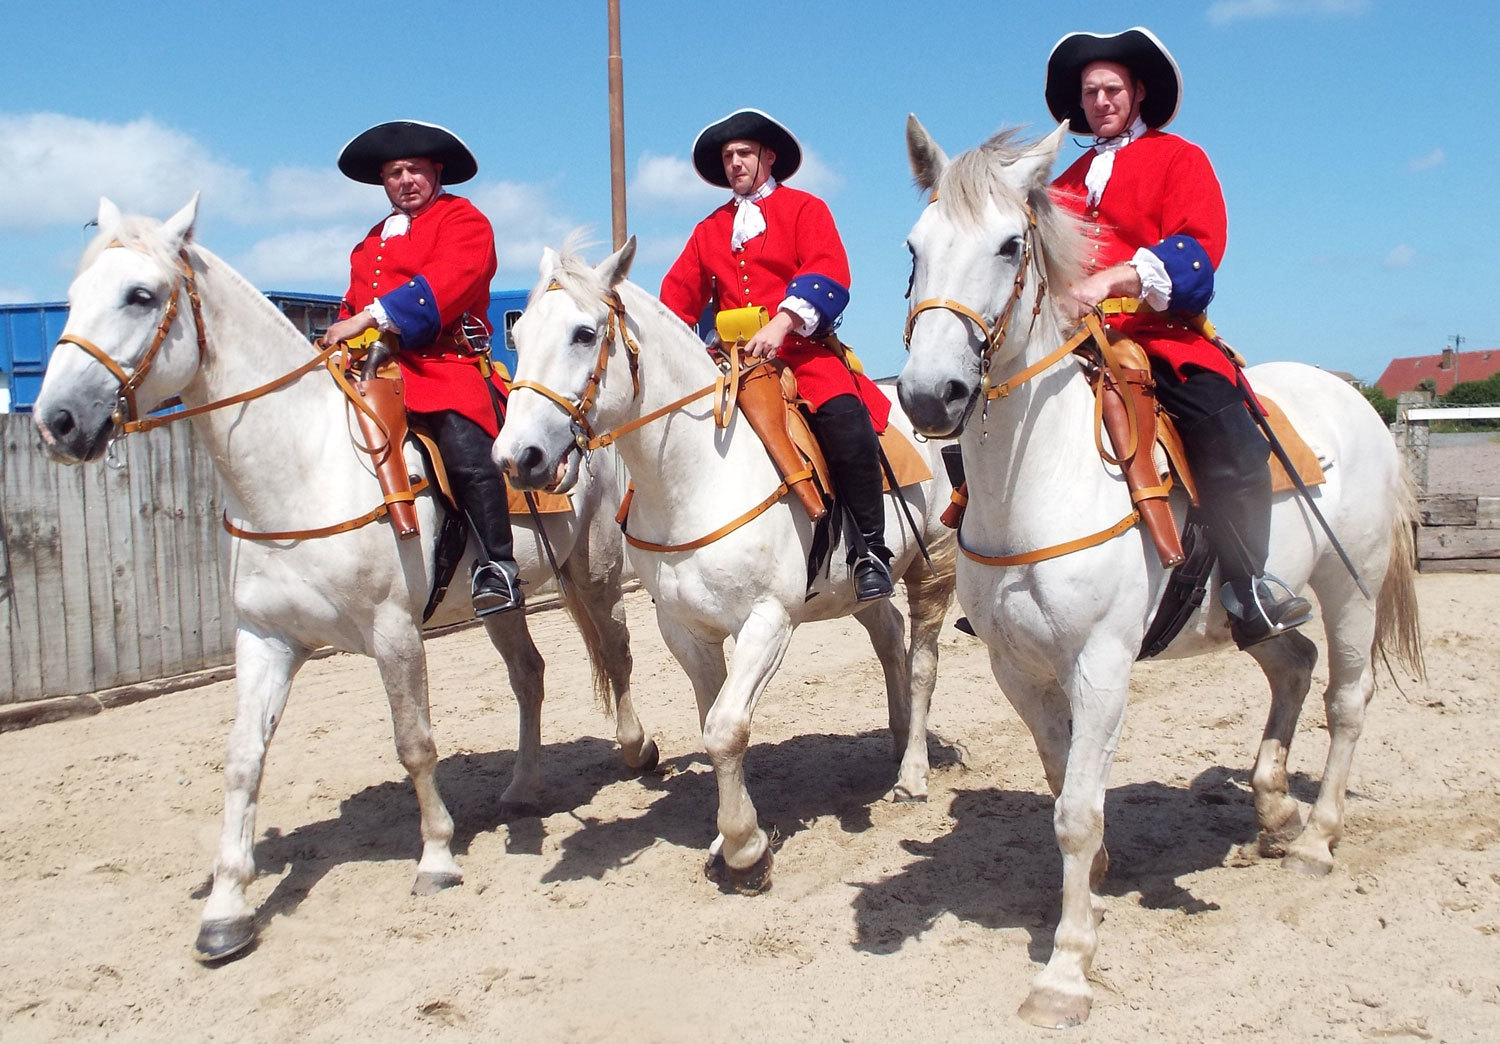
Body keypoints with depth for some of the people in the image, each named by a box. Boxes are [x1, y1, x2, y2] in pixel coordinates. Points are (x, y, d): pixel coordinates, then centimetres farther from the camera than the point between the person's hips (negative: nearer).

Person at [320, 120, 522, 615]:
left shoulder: (463, 220, 4)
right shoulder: (372, 242, 29)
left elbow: (446, 281, -14)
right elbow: (353, 305, 27)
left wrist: (373, 316, -22)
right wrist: (343, 332, 2)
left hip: (447, 365, -7)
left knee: (466, 453, -29)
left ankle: (498, 566, -22)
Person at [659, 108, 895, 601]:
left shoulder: (805, 209, 9)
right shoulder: (709, 230, 23)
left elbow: (828, 274, -7)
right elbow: (678, 296, 16)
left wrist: (782, 322, -23)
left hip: (800, 350, -5)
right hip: (730, 359, 5)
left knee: (845, 418, -30)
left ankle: (870, 550, -21)